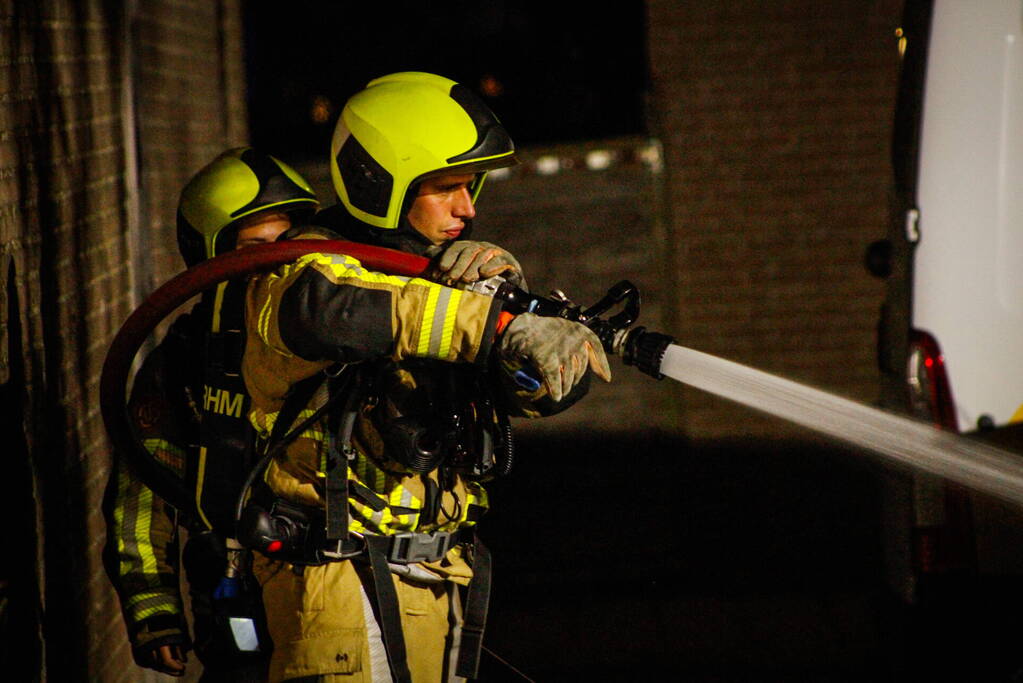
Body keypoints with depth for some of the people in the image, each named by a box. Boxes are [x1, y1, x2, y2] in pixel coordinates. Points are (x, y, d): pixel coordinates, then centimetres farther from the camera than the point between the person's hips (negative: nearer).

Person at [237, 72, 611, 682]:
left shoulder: (450, 276, 13)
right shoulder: (315, 262, -8)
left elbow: (553, 387, 4)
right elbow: (322, 306, -35)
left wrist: (506, 287, -16)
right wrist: (501, 325, -40)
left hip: (441, 583, 7)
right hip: (343, 578, -7)